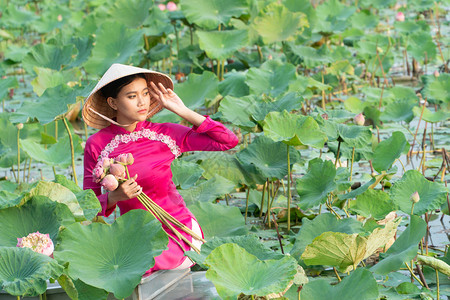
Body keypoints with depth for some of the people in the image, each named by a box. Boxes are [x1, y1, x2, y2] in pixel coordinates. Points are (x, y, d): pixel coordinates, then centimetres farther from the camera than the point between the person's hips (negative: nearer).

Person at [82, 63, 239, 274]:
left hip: (177, 232, -3)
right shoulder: (96, 146, -4)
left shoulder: (165, 134, -5)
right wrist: (114, 197, -22)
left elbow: (228, 141, -9)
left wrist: (182, 111, -9)